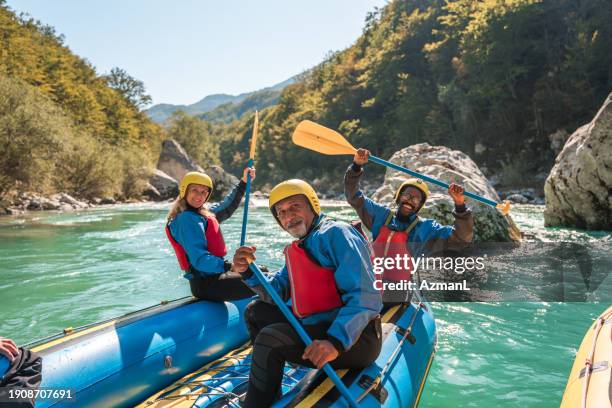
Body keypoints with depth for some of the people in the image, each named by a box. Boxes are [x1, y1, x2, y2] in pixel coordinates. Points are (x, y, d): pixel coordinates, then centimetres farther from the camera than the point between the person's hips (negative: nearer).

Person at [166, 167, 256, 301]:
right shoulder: (187, 219, -18)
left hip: (211, 277, 11)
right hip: (206, 284, -11)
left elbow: (227, 207, 29)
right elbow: (200, 260, -28)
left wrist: (244, 182, 25)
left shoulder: (203, 214, 11)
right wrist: (231, 266, -38)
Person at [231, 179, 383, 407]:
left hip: (354, 338, -10)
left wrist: (336, 341, -37)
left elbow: (366, 297, -25)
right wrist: (249, 272, -8)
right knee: (255, 311, 16)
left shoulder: (335, 234, -14)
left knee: (269, 340, -25)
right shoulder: (296, 249, 16)